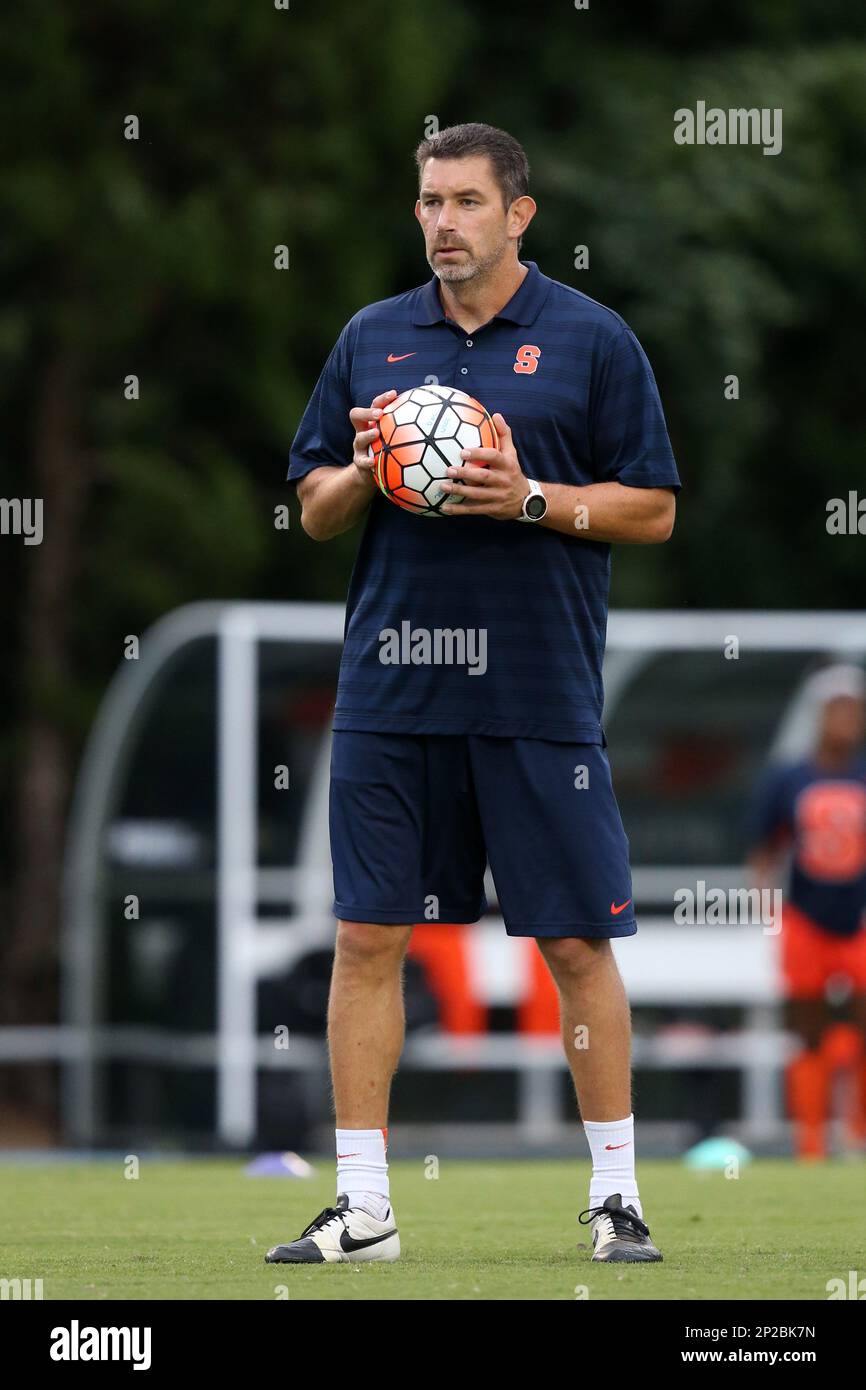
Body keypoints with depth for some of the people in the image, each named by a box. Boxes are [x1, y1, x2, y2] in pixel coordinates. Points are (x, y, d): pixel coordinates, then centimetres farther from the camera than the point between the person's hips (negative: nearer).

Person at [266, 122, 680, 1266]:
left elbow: (654, 511, 0)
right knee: (367, 937, 1)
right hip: (388, 689, 3)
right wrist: (365, 474, -6)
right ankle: (362, 1205, 7)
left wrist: (534, 499, -14)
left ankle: (616, 1194, 11)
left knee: (577, 943, 0)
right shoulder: (371, 338, 11)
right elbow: (314, 512, 15)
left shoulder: (593, 340, 1)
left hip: (540, 696, -3)